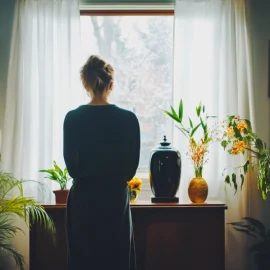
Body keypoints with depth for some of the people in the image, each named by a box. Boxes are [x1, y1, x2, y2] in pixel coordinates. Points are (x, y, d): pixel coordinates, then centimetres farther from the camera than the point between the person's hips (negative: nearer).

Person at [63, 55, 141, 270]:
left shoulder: (72, 118, -6)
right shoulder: (128, 119, -8)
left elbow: (71, 164, 2)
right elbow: (132, 165, -1)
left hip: (83, 199, 1)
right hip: (116, 199, -1)